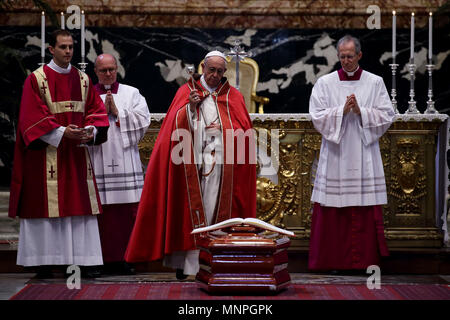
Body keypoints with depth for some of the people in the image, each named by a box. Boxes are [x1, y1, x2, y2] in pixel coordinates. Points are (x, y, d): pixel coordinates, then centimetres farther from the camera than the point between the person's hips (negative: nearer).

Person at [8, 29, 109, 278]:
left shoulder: (83, 79, 12)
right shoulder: (36, 79, -2)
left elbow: (96, 110, 9)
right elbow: (33, 118, -9)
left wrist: (91, 131, -11)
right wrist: (62, 133, -18)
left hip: (77, 153, 4)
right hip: (47, 153, -4)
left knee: (81, 204, 2)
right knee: (45, 202, -4)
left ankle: (84, 260, 4)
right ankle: (43, 262, 2)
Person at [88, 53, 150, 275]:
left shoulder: (132, 94, 13)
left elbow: (143, 120, 1)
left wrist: (117, 112, -5)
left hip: (125, 162, 1)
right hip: (97, 162, -1)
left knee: (128, 211, -3)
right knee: (101, 211, -5)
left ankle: (124, 257, 4)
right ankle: (102, 258, 1)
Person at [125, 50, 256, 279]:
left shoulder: (233, 96, 12)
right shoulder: (186, 91, 10)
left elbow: (244, 130, 8)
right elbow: (175, 125, 1)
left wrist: (224, 129, -10)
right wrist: (190, 106, -15)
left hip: (220, 164, 1)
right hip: (191, 164, 0)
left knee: (215, 211, -3)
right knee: (190, 211, -3)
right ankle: (185, 262, 0)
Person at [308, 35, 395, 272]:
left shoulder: (375, 83, 6)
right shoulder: (324, 83, 4)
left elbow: (386, 116, 1)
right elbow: (317, 116, -3)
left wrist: (360, 111, -12)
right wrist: (342, 111, -15)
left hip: (364, 157, 0)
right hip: (335, 156, 0)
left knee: (366, 211, -1)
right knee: (334, 212, -1)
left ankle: (367, 259, 6)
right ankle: (335, 260, 7)